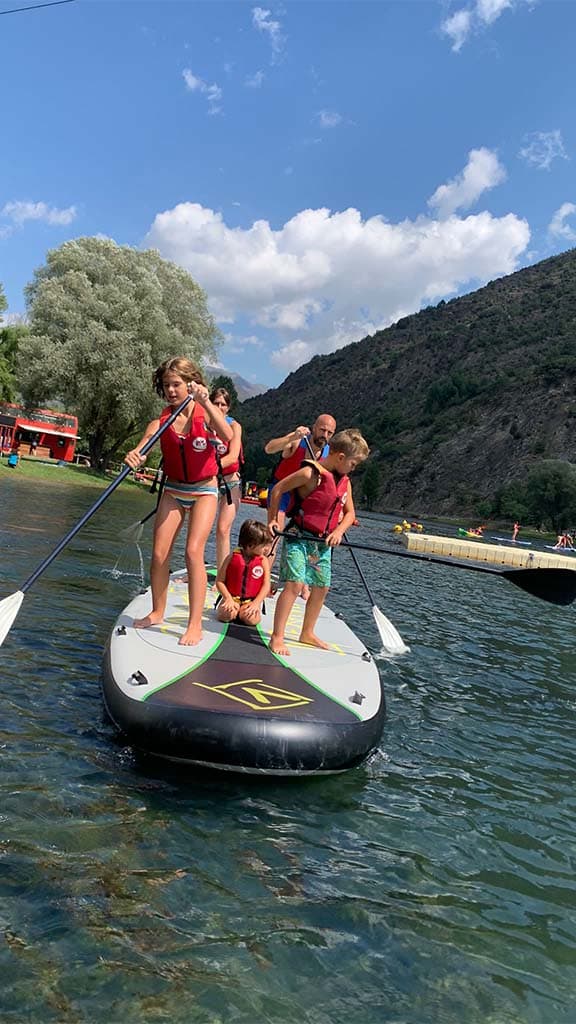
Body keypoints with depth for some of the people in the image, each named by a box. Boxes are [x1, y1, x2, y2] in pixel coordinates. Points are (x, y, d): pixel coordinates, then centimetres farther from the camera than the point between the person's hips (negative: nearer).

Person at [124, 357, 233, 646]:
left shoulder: (204, 413, -13)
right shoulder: (161, 421, -8)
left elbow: (227, 436, -34)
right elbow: (140, 452, -24)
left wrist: (205, 401, -41)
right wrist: (134, 457, -48)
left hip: (204, 491, -3)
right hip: (173, 491, 3)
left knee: (193, 551, -17)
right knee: (159, 553, 0)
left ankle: (195, 625, -13)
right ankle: (157, 612, 21)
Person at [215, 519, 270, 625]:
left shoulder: (263, 561, -3)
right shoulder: (232, 557, -6)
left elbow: (266, 585, -5)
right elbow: (219, 581, -4)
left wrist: (256, 603, -18)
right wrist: (228, 599, -15)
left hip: (251, 600, 1)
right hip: (232, 597, 0)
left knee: (251, 619, -28)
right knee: (226, 615, -28)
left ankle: (243, 610, 7)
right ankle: (230, 606, 7)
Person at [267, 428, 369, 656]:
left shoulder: (344, 481, 7)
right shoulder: (311, 473, -16)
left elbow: (350, 513, 13)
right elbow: (278, 489, -8)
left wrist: (339, 531, -6)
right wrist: (273, 519, -5)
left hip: (323, 543, 8)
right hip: (299, 538, -8)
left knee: (321, 588, 11)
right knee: (294, 584, -16)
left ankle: (307, 634, 27)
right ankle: (277, 637, -9)